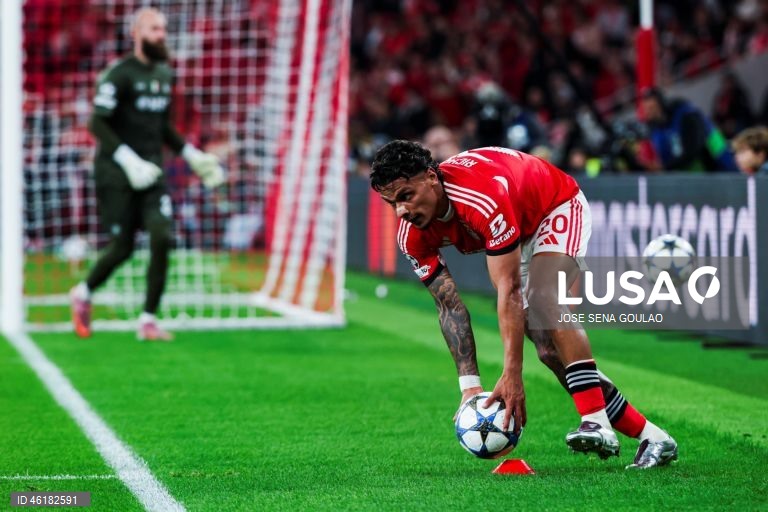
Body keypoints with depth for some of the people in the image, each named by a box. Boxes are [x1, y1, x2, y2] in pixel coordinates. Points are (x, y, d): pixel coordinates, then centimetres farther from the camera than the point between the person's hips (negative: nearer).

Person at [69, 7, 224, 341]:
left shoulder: (164, 74, 12)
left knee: (162, 238, -11)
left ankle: (148, 320, -3)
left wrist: (190, 154, 15)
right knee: (122, 248, -4)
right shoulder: (119, 75, -11)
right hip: (117, 175, -6)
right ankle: (83, 294, 25)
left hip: (150, 173, 6)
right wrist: (128, 160, -25)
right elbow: (97, 124, -17)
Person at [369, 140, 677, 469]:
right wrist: (469, 385, -24)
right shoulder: (412, 237, -20)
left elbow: (509, 291, -41)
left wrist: (512, 375, -43)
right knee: (550, 349, -7)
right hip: (519, 231, 7)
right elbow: (449, 306, -16)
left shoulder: (484, 199, -42)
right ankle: (651, 437, -1)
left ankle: (597, 423, -39)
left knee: (542, 301, -34)